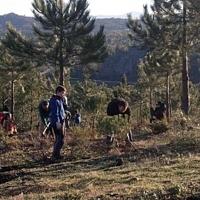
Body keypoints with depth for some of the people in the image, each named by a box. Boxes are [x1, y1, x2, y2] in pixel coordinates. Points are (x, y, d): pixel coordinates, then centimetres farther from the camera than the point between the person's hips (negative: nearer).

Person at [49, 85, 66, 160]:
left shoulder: (59, 100, 17)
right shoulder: (55, 101, -15)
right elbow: (55, 112, -21)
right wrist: (57, 122, -25)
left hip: (60, 122, 11)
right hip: (57, 123, -11)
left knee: (58, 139, 16)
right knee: (60, 139, -11)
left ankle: (56, 154, 24)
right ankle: (55, 155, -10)